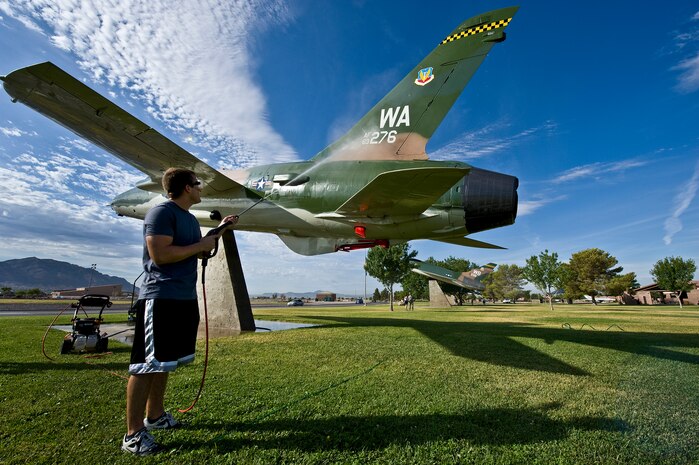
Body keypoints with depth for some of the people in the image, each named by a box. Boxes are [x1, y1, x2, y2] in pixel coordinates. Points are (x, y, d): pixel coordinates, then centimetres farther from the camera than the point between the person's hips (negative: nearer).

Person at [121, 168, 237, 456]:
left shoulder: (191, 218, 16)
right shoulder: (161, 212, -13)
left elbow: (200, 253, 23)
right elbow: (159, 255, -22)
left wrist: (221, 230, 16)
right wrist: (200, 245, -14)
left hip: (185, 298, 10)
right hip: (160, 298, -10)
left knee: (165, 362, 18)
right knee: (146, 364, -3)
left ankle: (155, 415, 32)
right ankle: (133, 434, 7)